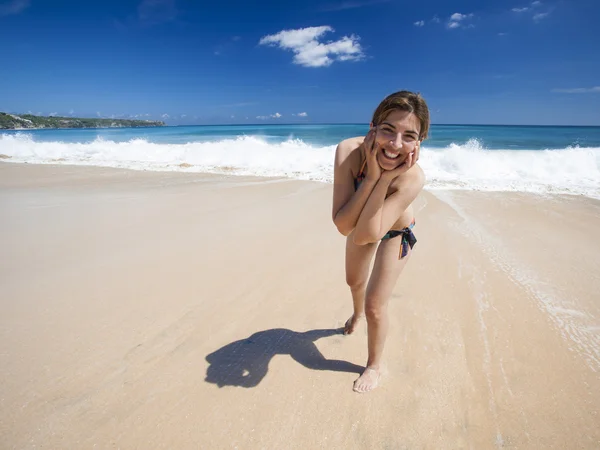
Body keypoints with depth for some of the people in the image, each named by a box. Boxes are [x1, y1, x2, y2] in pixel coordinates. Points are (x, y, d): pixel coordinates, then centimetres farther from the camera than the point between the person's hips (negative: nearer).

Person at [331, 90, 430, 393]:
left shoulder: (413, 178, -40)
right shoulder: (348, 151, -36)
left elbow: (367, 236, -43)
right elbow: (343, 226, -38)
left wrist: (386, 178, -47)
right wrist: (372, 175, -46)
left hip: (395, 234, -3)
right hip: (360, 225, 4)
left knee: (375, 306, 1)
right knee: (354, 282, 28)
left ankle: (374, 366, 32)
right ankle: (357, 314, 65)